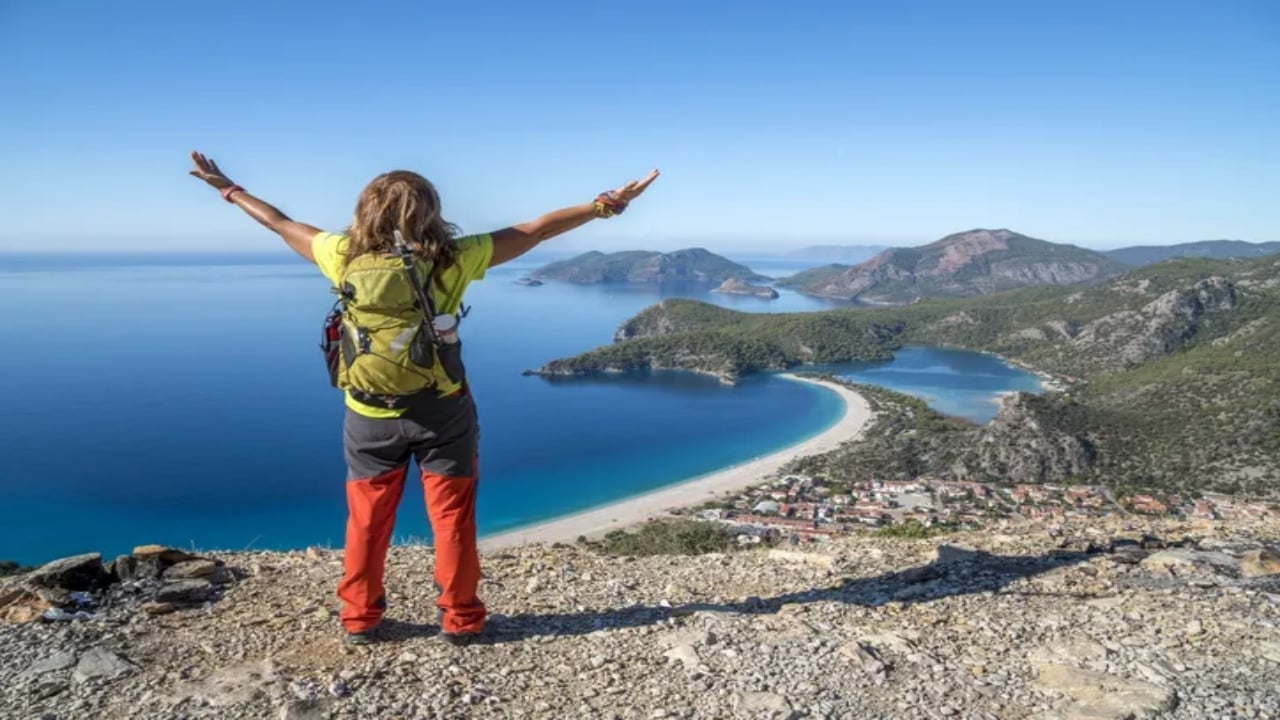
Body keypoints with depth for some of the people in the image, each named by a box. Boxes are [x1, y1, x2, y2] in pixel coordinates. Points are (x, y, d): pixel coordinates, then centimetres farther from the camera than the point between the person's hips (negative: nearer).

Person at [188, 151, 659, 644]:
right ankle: (459, 618, 20)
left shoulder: (345, 255, -6)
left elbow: (281, 225, 10)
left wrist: (229, 190, 27)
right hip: (441, 413, -2)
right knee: (452, 519, 11)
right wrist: (604, 205, -5)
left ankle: (360, 619, 26)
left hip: (370, 417, 2)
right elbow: (535, 231, -10)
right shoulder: (450, 259, -12)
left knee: (367, 521, 16)